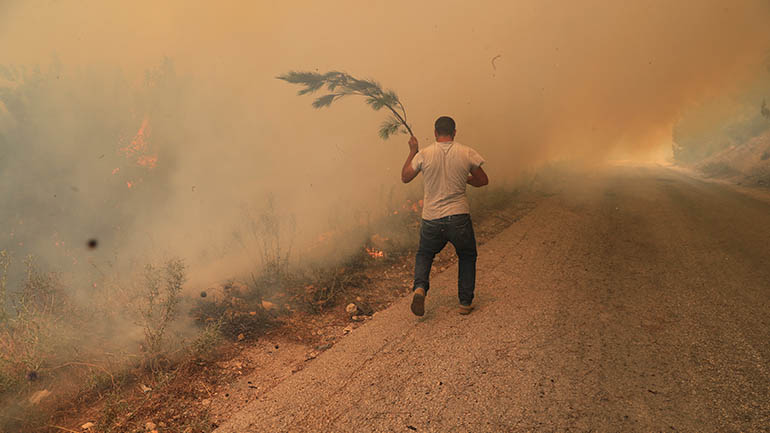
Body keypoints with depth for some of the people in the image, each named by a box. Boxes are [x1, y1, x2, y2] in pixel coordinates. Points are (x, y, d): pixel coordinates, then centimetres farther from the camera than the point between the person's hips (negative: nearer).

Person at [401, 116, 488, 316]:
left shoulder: (423, 154, -3)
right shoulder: (467, 153, -2)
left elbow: (405, 177, 9)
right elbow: (483, 180, 8)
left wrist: (412, 151, 17)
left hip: (431, 219, 1)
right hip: (459, 217, 0)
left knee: (424, 255, 23)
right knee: (467, 257, 23)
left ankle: (420, 287, -3)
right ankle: (465, 302, 20)